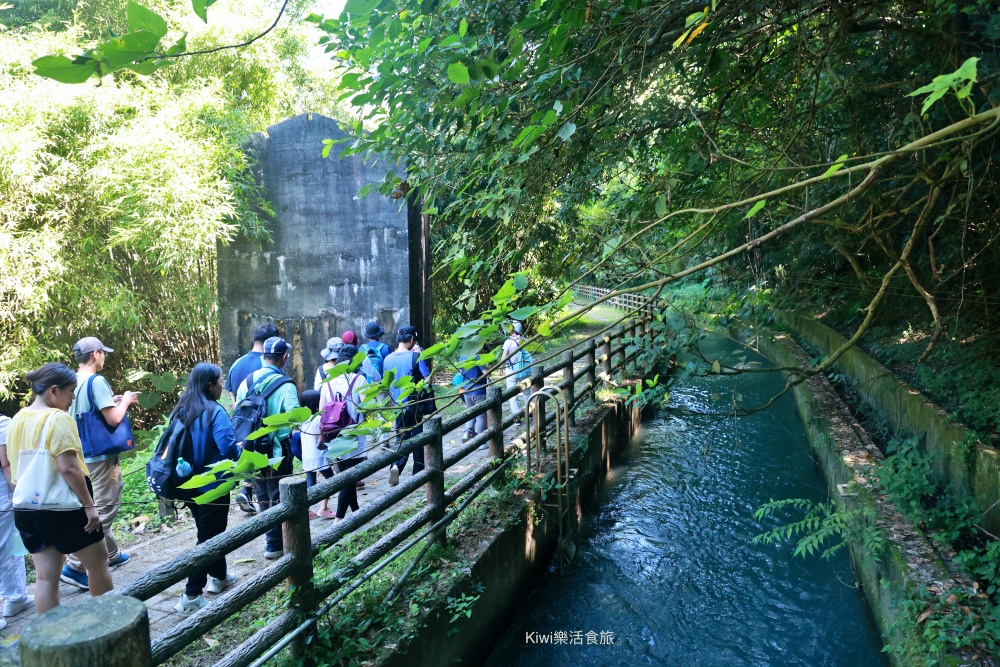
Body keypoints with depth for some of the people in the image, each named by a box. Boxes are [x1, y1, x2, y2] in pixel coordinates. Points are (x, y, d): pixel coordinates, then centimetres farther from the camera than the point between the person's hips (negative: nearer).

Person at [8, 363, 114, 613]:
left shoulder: (16, 421, 9)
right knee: (98, 564, 10)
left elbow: (14, 468, 16)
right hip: (63, 506, -7)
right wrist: (89, 505, -19)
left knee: (45, 576, 10)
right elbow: (69, 468, -23)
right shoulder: (58, 418, -17)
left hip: (27, 508, 8)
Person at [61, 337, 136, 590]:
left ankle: (111, 555, 34)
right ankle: (75, 566, -3)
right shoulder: (97, 382, -19)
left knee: (101, 506, 21)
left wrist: (113, 402, 14)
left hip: (85, 455, 9)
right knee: (103, 509, -3)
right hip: (102, 455, -9)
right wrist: (125, 401, -4)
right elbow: (113, 418, -22)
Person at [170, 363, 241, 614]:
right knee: (209, 536, 2)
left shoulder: (181, 410, 4)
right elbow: (228, 448, -26)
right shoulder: (215, 412, -19)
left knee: (207, 531, 23)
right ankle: (191, 595, 2)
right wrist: (242, 452, -6)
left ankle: (218, 576, 38)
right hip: (212, 486, -8)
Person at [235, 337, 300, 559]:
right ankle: (274, 545, 15)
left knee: (263, 496, 19)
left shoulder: (247, 381, 2)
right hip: (277, 450, -6)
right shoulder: (285, 385, -17)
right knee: (278, 497, 7)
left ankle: (269, 536, 31)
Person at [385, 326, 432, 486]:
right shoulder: (415, 356, -13)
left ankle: (396, 466, -10)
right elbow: (427, 379, -12)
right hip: (416, 406, -4)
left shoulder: (388, 359, 2)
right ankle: (418, 475, 17)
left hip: (399, 406, 4)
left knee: (402, 438, 15)